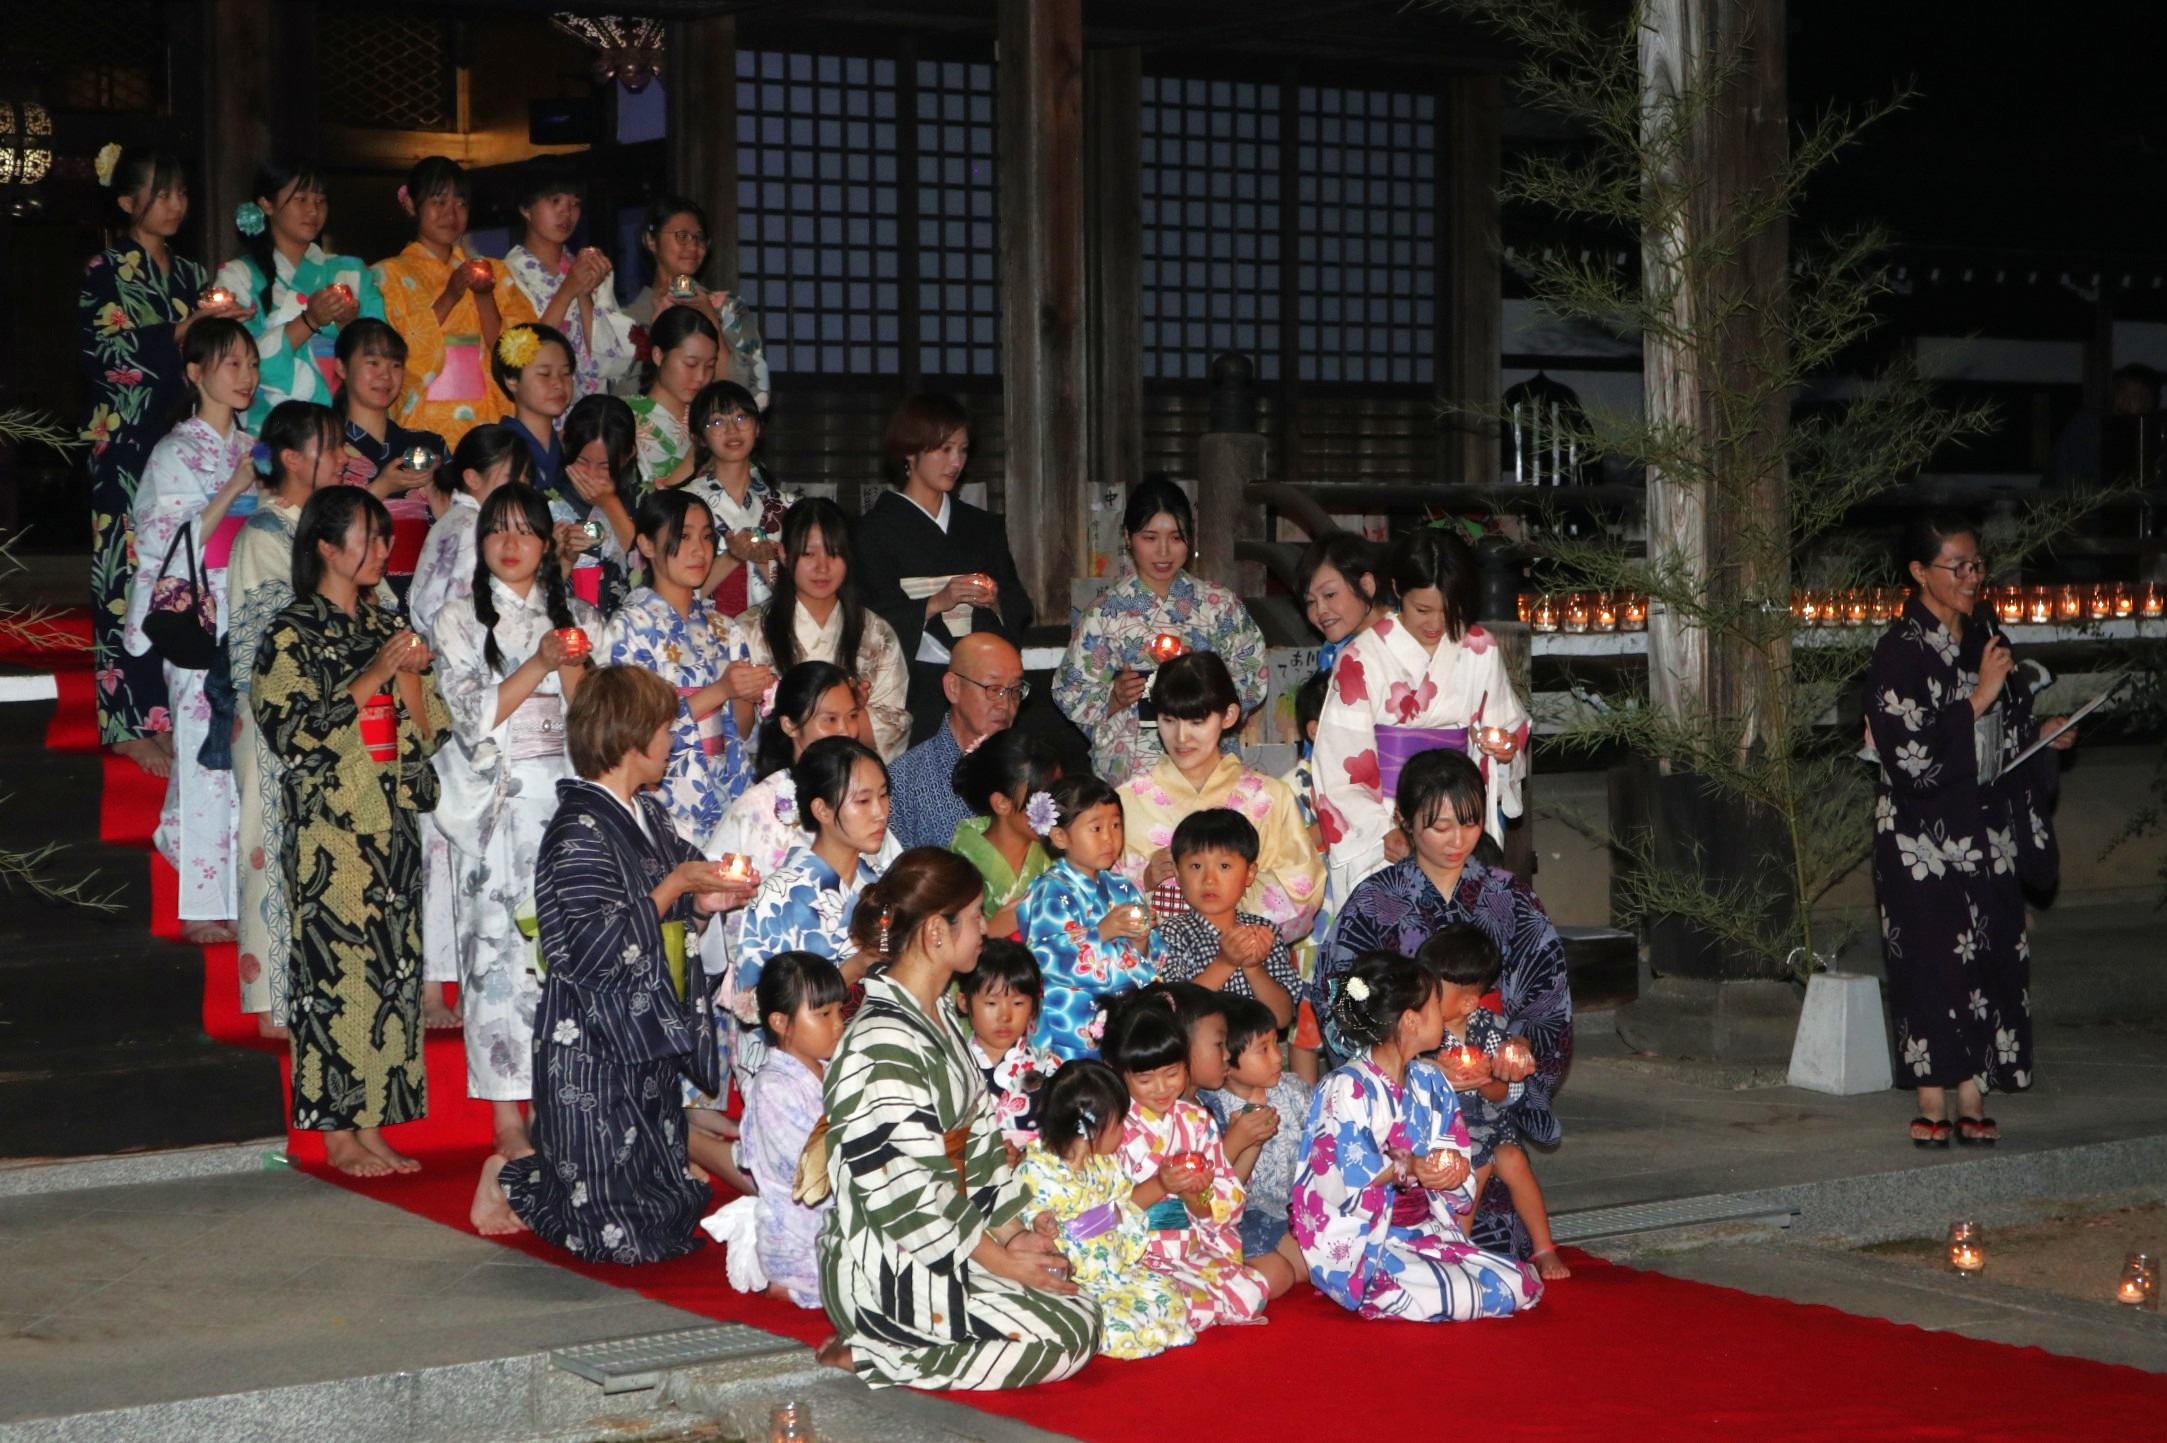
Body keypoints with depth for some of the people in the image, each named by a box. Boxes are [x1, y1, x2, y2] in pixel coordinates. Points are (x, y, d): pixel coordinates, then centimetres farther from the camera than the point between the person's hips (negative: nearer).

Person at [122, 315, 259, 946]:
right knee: (206, 752, -5)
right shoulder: (177, 452, -5)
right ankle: (203, 906, 0)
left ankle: (247, 889, 13)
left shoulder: (252, 448, 13)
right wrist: (235, 489, -17)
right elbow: (178, 543, -12)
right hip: (199, 615, -6)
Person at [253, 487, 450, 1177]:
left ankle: (373, 1125, 11)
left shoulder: (385, 625, 14)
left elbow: (427, 731, 12)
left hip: (391, 827, 6)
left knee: (391, 969, 5)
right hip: (328, 829, -6)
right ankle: (337, 1134, 2)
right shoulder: (292, 634, -4)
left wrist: (410, 675, -6)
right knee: (334, 970, -5)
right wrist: (375, 675, -14)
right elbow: (297, 730, -14)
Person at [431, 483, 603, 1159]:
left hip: (566, 795, 3)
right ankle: (506, 1118, -2)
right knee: (498, 948, -5)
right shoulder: (460, 621, 5)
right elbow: (475, 716, -5)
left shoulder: (578, 619, 13)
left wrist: (572, 668, -10)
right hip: (495, 805, -3)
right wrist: (538, 666, -15)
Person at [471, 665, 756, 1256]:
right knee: (627, 1234, -6)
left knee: (678, 1207, 15)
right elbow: (589, 951, -25)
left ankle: (528, 1177, 29)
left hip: (650, 1042, 9)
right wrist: (676, 888, -19)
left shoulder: (648, 816, 11)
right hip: (594, 1056, -9)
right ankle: (514, 1184, 16)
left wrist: (703, 902, 1)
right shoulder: (580, 833, -18)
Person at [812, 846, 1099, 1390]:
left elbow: (977, 1136, 14)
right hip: (887, 1272, -10)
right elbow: (902, 1195, -22)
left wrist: (1011, 1230, 3)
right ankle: (860, 1362, -10)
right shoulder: (882, 1045, -22)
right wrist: (998, 1259, -14)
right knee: (1071, 1333, -12)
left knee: (1073, 1295, 7)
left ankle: (878, 1347, 5)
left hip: (945, 1242, 10)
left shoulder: (940, 1018, 11)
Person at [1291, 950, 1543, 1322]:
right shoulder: (1347, 1089, -14)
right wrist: (1408, 1169, -31)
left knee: (1520, 1287, -6)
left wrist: (1454, 1168, -12)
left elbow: (1456, 1158, 12)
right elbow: (1345, 1181, -19)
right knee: (1457, 1299, -26)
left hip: (1426, 1232, 7)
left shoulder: (1429, 1083, 11)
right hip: (1363, 1246, -7)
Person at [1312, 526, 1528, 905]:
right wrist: (1380, 833, -18)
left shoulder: (1481, 650, 5)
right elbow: (1342, 765, -6)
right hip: (1380, 824, -2)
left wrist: (1504, 747, -8)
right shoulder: (1363, 657, -4)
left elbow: (1511, 728, 17)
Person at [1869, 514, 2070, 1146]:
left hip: (1988, 828, 6)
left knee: (1991, 955, 4)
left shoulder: (1985, 637, 9)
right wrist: (1979, 698, -21)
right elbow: (1910, 752, -20)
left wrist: (2043, 735, 2)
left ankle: (1972, 1101, 9)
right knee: (1932, 959, -5)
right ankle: (1933, 1105, 3)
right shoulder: (1900, 650, -12)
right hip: (1924, 837, -6)